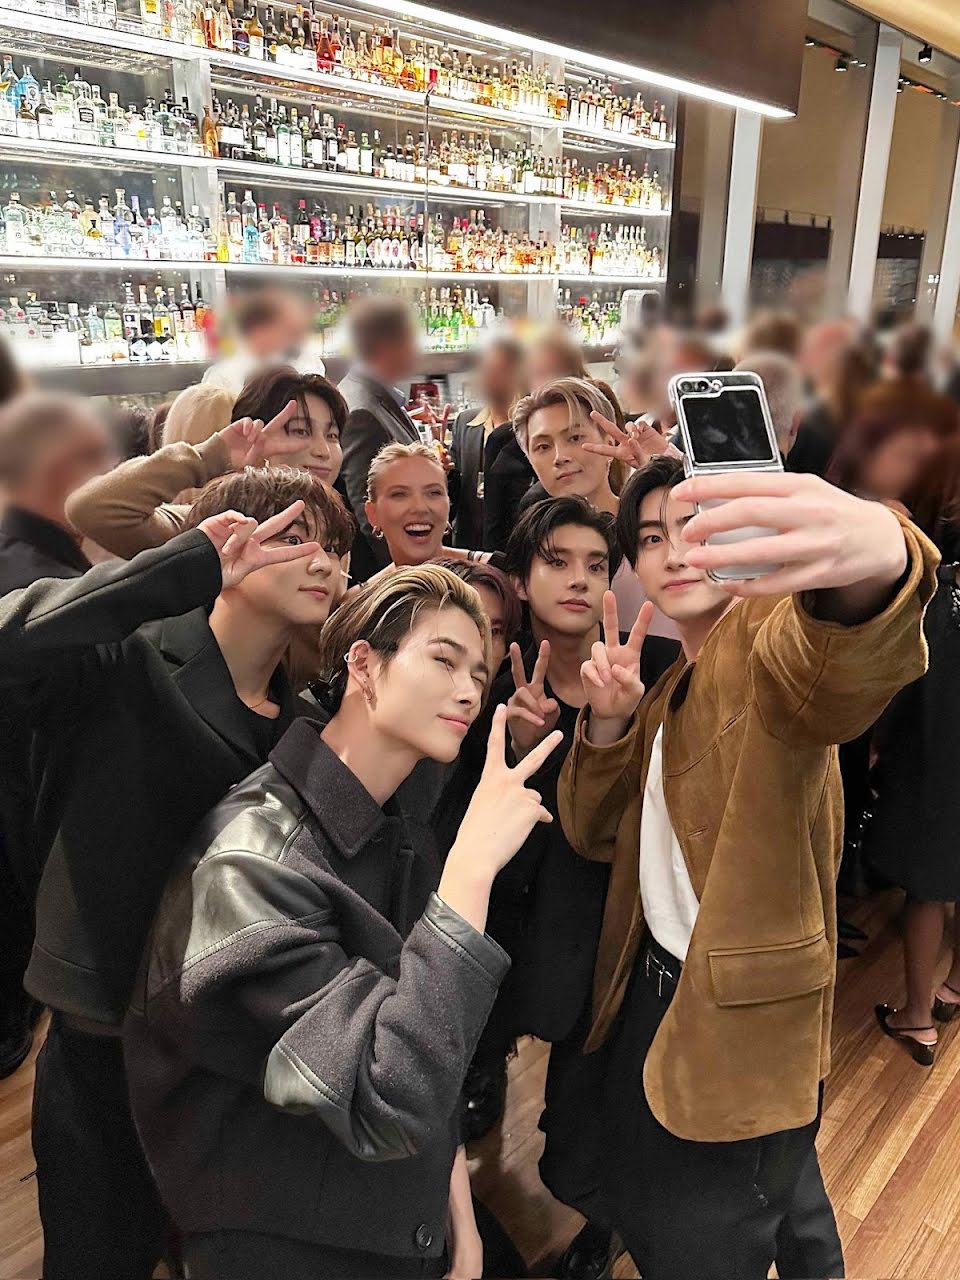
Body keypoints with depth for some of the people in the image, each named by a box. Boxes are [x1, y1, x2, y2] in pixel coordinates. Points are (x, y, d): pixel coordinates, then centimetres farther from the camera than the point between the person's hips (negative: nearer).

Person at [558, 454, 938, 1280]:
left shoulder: (768, 635, -17)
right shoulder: (672, 689, 9)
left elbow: (841, 675, -43)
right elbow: (596, 835, 7)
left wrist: (877, 561, -66)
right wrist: (609, 723, -10)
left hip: (744, 1018, -8)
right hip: (651, 990, 8)